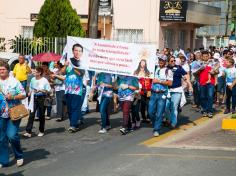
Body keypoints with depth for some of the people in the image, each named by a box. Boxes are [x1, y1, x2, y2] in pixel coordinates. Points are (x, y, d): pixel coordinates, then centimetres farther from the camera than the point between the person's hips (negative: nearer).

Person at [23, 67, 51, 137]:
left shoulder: (44, 80, -6)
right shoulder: (33, 79, 7)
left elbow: (48, 90, -5)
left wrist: (41, 90, -18)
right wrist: (30, 92, 2)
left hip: (42, 98, -3)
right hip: (34, 98, 3)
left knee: (41, 115, 7)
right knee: (31, 114, -6)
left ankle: (41, 131, 21)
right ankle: (28, 131, -8)